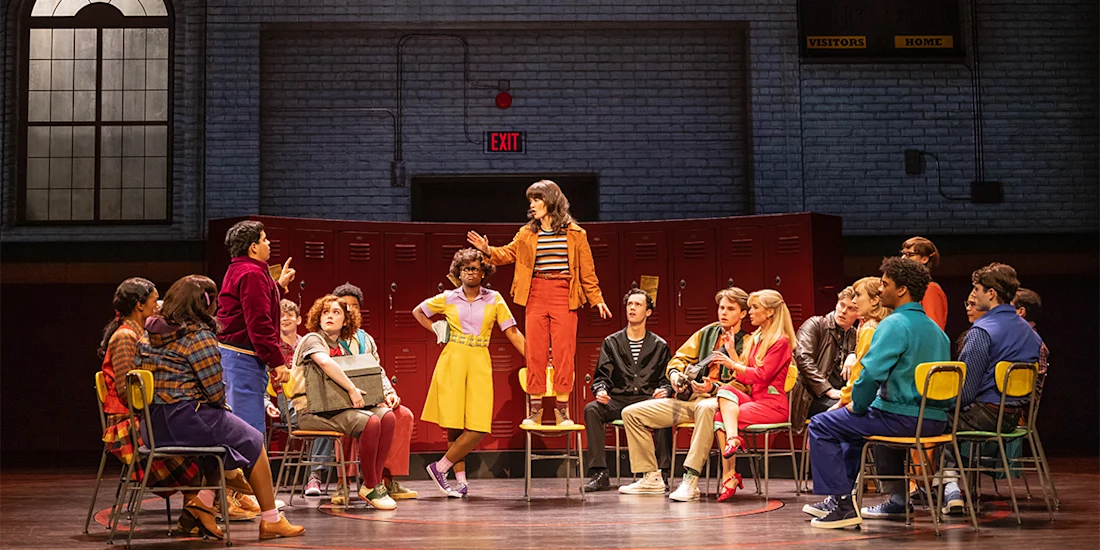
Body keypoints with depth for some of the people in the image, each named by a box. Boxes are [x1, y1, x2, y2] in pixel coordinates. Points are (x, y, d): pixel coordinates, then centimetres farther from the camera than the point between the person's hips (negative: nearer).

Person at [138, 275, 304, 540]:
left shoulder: (150, 333, 12)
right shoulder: (198, 336, -13)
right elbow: (215, 391, -14)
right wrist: (220, 406, 9)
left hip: (153, 424, 9)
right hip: (186, 419, -8)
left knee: (220, 433, 28)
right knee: (251, 442, 9)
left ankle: (202, 502, 12)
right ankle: (271, 520, 12)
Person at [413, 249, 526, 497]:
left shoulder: (494, 299, 6)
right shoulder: (447, 299, 6)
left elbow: (513, 332, 3)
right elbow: (418, 312, 22)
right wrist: (438, 332, 9)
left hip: (480, 364, 1)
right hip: (452, 362, 0)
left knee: (478, 427, -10)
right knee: (454, 424, -4)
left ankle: (441, 467, 3)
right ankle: (462, 481, 6)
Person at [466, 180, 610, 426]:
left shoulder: (575, 234, 4)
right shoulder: (527, 233, 12)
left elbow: (587, 270, 6)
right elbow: (508, 253, 6)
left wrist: (597, 299, 5)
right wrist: (489, 251, -13)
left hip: (564, 296, -2)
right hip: (535, 296, 2)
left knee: (563, 350, -3)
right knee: (535, 351, 1)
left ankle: (562, 408, 4)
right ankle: (535, 409, 7)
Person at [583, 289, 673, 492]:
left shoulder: (659, 346, 14)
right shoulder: (611, 343, 16)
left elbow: (667, 379, 10)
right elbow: (601, 376, 11)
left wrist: (664, 391, -13)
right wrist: (600, 391, -12)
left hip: (648, 400, -1)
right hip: (618, 400, 2)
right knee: (591, 409, -29)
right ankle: (599, 473, -28)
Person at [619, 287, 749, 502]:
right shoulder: (707, 333, 17)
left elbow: (744, 385, -10)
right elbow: (679, 359, 20)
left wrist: (713, 388, -25)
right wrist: (675, 374, -3)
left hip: (719, 400, -6)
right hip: (689, 398, 7)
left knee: (706, 407, -45)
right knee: (631, 413, -4)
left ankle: (691, 480, -43)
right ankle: (651, 478, -2)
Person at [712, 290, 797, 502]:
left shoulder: (781, 341, -8)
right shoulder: (757, 338, 18)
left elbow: (762, 374, -16)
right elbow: (747, 378, 15)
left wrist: (733, 364, -11)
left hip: (773, 403, -8)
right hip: (754, 397, 8)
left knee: (721, 416, -22)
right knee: (726, 390, -22)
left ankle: (729, 475, -23)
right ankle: (733, 438, -37)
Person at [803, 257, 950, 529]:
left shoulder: (895, 324, -13)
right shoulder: (935, 329, 16)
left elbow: (871, 373, -22)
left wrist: (857, 406, -4)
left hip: (903, 419, -9)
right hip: (935, 420, 9)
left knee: (821, 425, 3)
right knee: (859, 422, 34)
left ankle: (842, 504, -1)